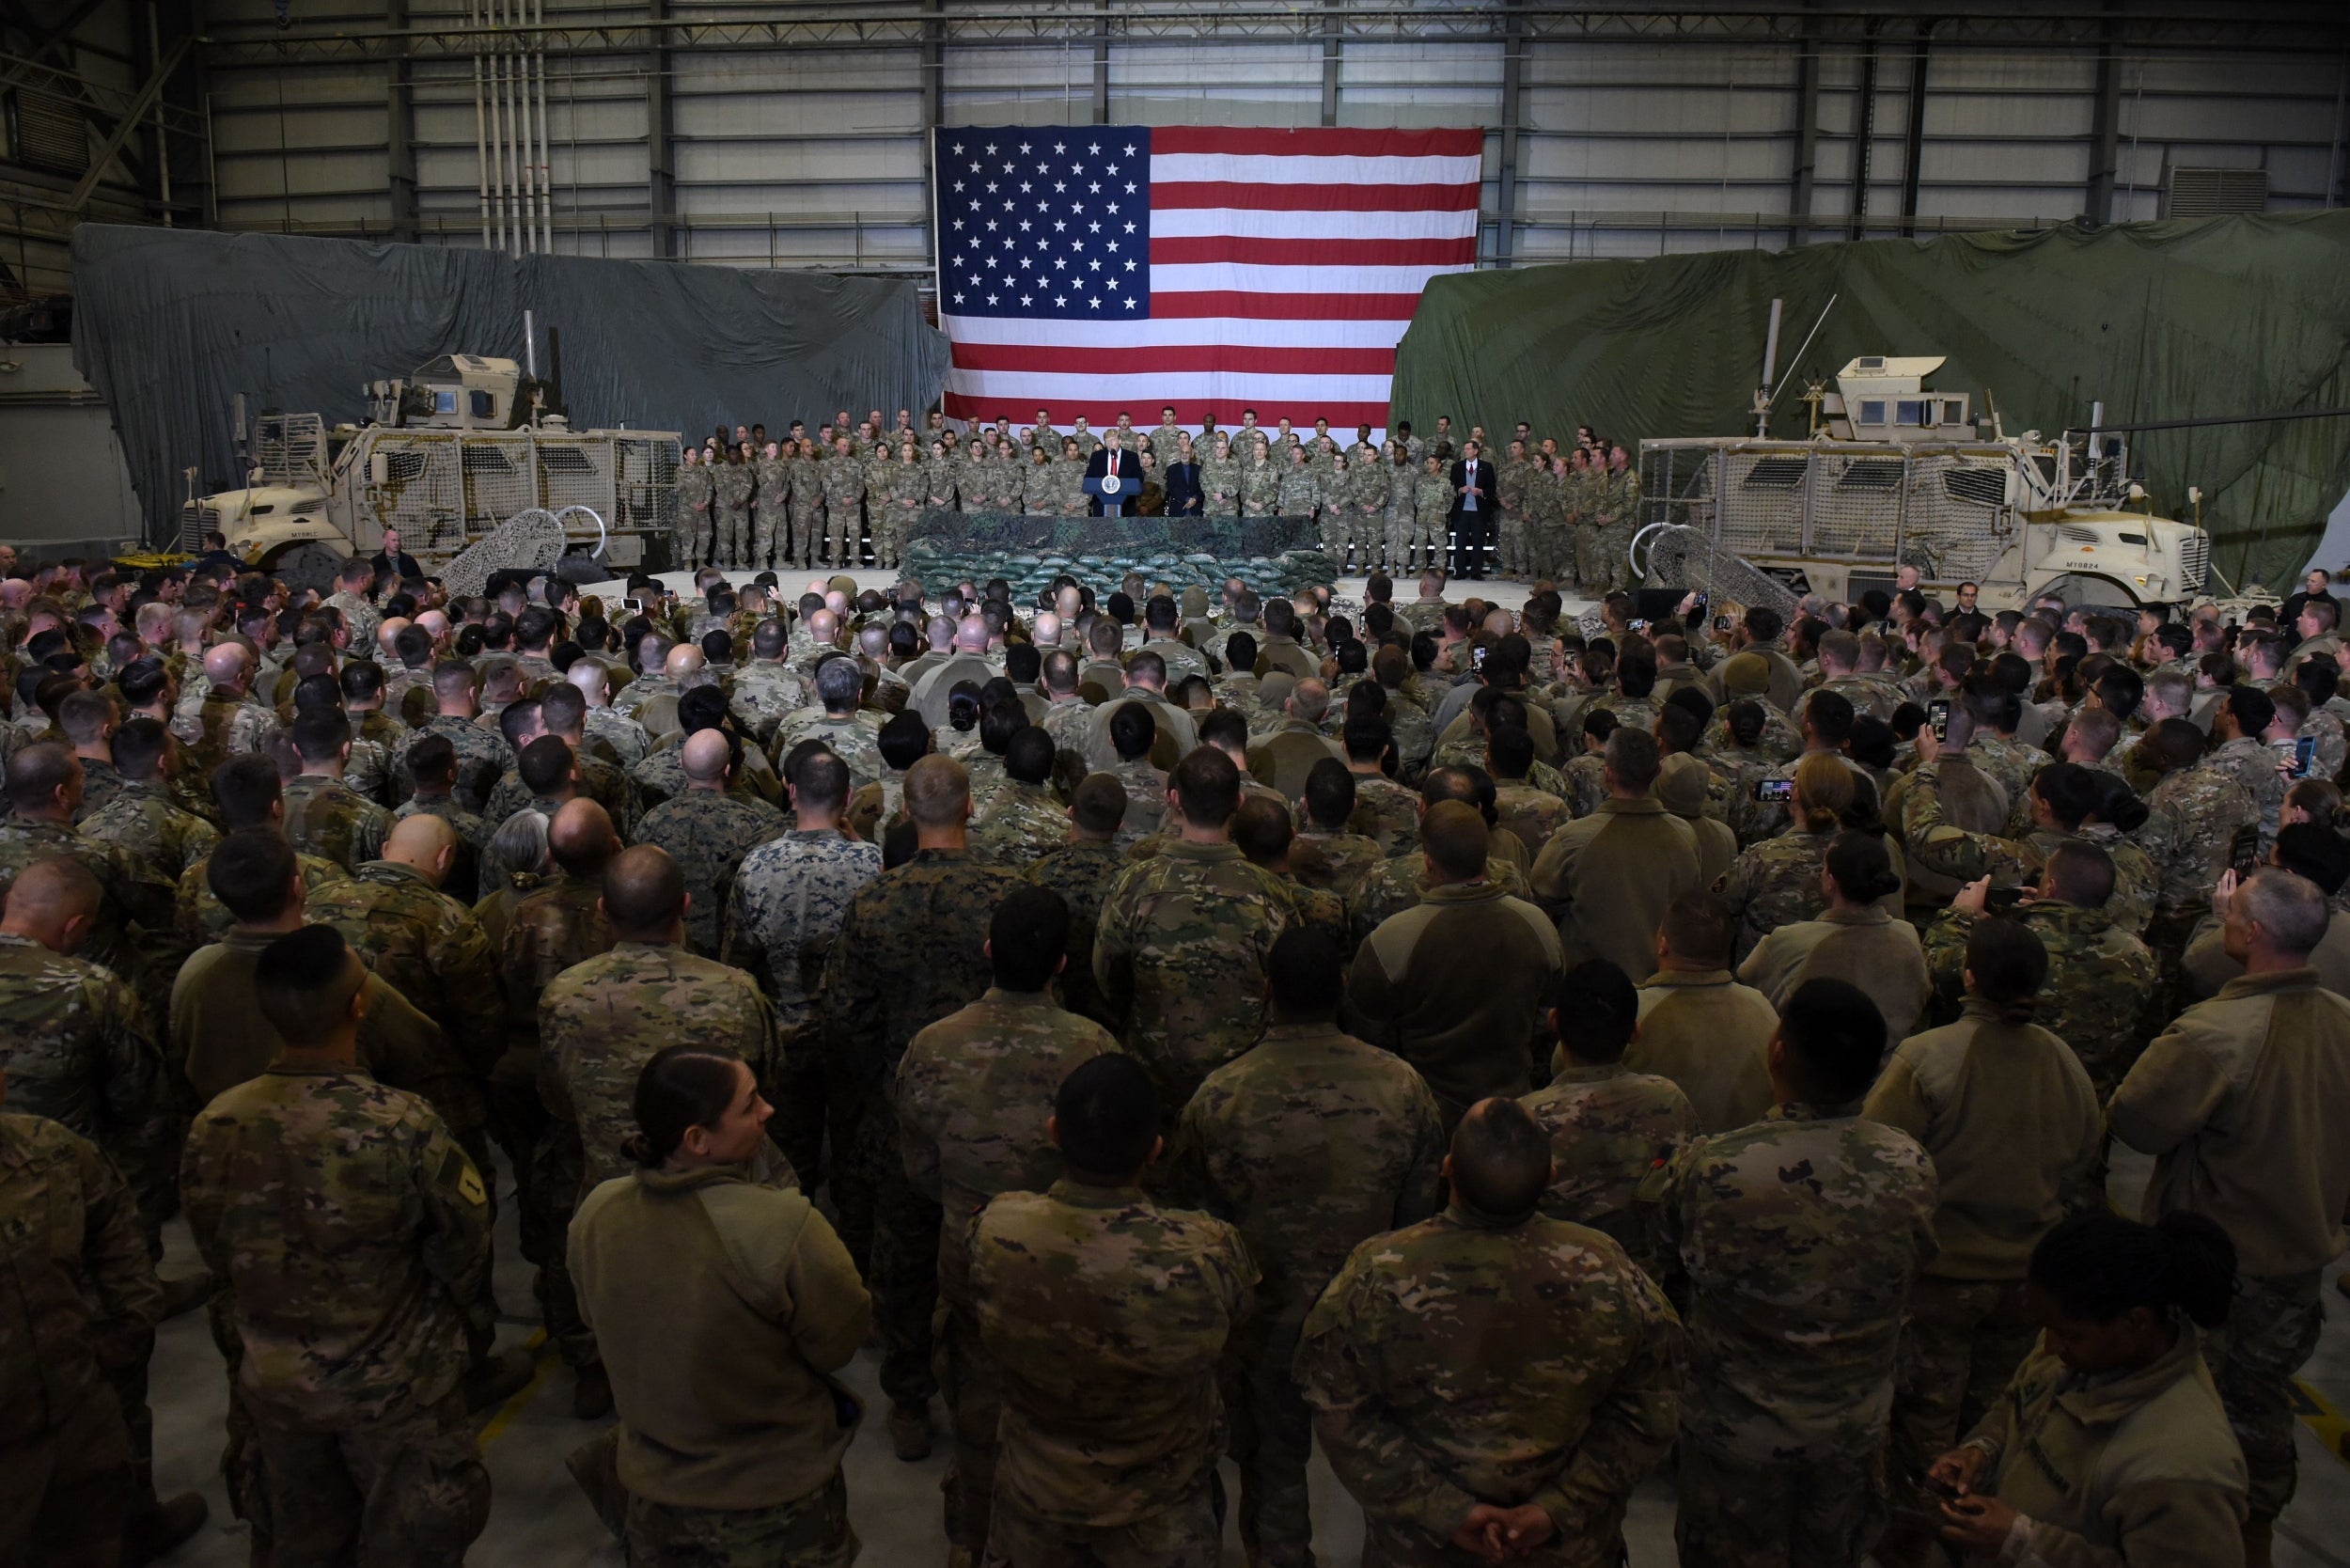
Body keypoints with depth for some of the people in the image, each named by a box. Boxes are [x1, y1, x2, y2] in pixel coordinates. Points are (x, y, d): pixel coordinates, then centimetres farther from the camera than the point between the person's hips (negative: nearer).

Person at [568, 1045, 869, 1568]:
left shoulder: (594, 1216, -16)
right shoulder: (785, 1228, -33)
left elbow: (598, 1320, 2)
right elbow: (841, 1343, -19)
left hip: (652, 1490, 4)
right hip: (777, 1504, -4)